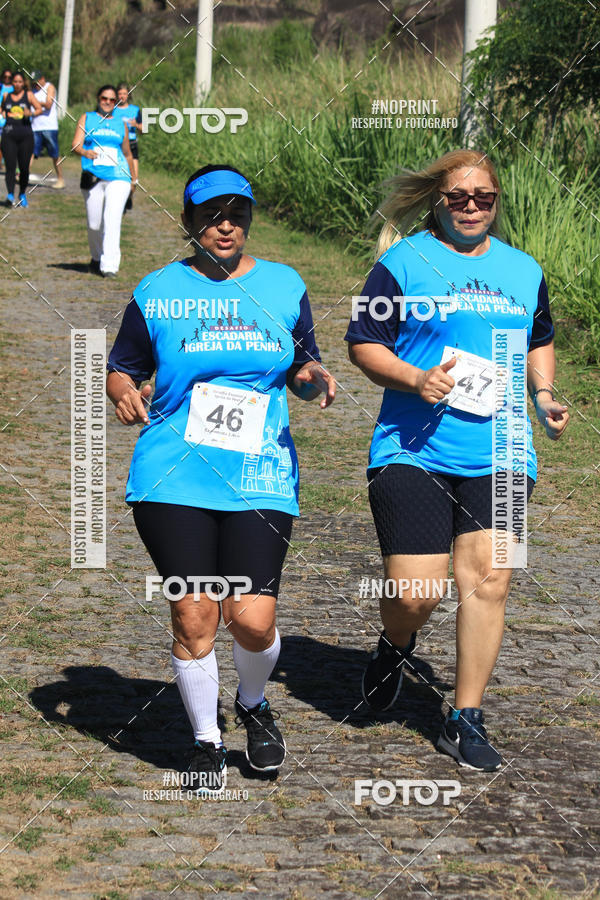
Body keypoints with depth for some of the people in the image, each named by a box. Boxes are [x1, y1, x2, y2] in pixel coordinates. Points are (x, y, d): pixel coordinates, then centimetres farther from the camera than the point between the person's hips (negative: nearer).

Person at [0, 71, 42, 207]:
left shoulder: (28, 95, 7)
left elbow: (39, 109, 0)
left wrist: (31, 113, -19)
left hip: (25, 135, -1)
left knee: (24, 168, 2)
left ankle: (22, 194, 19)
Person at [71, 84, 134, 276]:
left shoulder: (120, 123, 16)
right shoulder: (87, 119, 11)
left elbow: (127, 154, 25)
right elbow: (76, 144, -4)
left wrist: (132, 178, 27)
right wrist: (85, 152, -26)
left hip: (118, 177, 0)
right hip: (92, 177, 0)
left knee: (112, 219, -17)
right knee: (94, 224, 4)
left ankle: (109, 265, -23)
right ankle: (96, 258, 29)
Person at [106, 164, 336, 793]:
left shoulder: (284, 286, 11)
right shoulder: (158, 292, 6)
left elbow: (304, 369, 19)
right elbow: (120, 367, 13)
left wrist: (312, 378, -4)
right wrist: (123, 392, -10)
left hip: (260, 477, 1)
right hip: (174, 477, -1)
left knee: (252, 619, -10)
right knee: (193, 615, -5)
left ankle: (253, 705, 24)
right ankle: (205, 738, 18)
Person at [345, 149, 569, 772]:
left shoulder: (523, 271, 15)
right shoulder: (403, 263, 2)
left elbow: (538, 342, 28)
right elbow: (362, 344, 1)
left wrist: (542, 395, 9)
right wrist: (413, 379, -16)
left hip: (498, 456, 3)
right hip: (414, 451, -3)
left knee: (486, 581, -7)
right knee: (413, 592, -8)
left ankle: (465, 721, 5)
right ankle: (395, 647, 29)